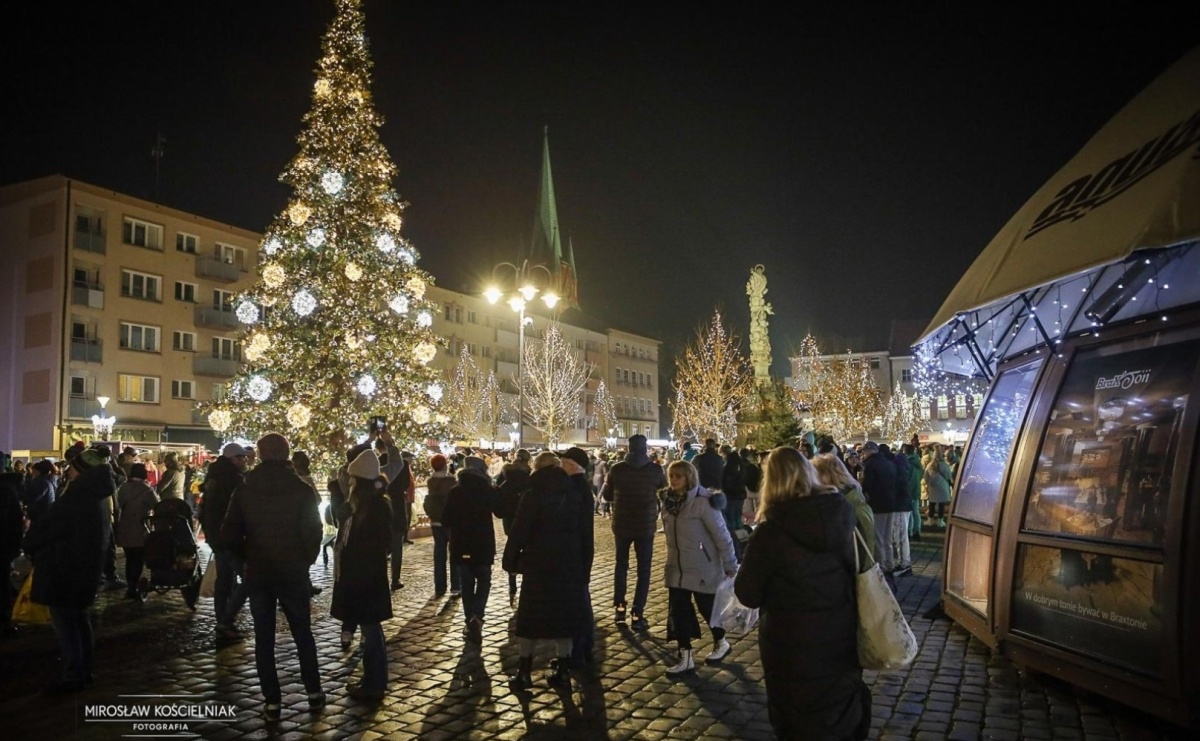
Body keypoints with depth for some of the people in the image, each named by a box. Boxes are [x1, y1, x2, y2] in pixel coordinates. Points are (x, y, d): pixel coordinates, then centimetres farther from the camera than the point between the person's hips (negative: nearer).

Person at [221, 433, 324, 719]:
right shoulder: (301, 489, -9)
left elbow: (229, 534, -3)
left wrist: (249, 557, 12)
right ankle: (314, 692, 18)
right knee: (303, 634, 13)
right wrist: (306, 560, 5)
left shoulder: (245, 489, -3)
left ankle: (272, 701, 11)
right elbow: (313, 532, -12)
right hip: (293, 572, -1)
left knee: (263, 637, 9)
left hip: (257, 573, 1)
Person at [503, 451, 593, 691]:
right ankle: (562, 672, 13)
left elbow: (519, 532, -10)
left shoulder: (533, 495, -8)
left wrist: (510, 561, 1)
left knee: (531, 616, 7)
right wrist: (584, 567, 11)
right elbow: (586, 535, 7)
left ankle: (524, 673, 12)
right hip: (570, 565, 4)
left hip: (539, 564, -3)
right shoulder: (578, 494, 5)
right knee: (564, 614, 11)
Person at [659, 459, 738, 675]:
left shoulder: (702, 502, -21)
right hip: (676, 568, 6)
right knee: (678, 610, 5)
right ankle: (685, 657, 15)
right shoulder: (669, 500, 0)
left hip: (702, 568, -6)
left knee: (707, 607, 11)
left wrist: (730, 566, -12)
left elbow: (721, 535, -16)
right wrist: (673, 557, 14)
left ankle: (721, 643, 37)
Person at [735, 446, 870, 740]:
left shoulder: (771, 531, -20)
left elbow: (748, 595, -10)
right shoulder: (842, 515, -8)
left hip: (793, 649, -4)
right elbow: (858, 569, 8)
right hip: (842, 641, 4)